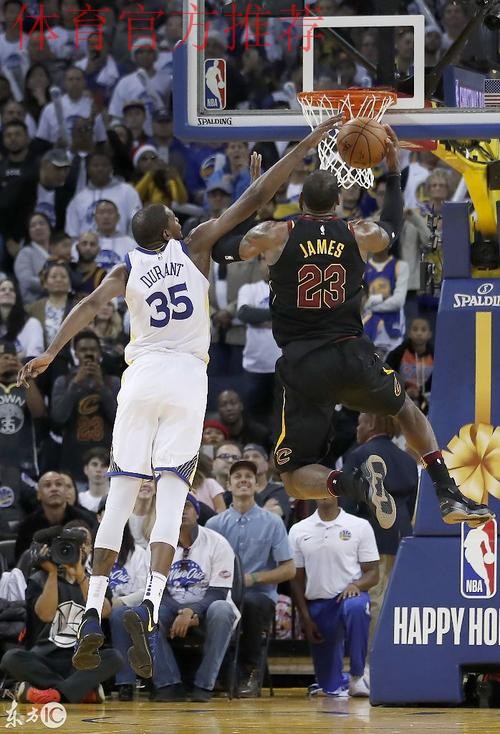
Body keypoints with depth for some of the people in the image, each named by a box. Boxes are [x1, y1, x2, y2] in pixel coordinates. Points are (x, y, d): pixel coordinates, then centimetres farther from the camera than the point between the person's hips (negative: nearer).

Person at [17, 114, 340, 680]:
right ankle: (149, 606, -25)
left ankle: (92, 616, -4)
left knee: (119, 497, 4)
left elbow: (91, 304, -12)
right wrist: (308, 144, 4)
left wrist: (51, 353, -17)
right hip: (187, 378, -1)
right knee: (171, 498, -5)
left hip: (141, 379, 2)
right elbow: (255, 199, 1)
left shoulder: (127, 270, 7)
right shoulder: (195, 247, 4)